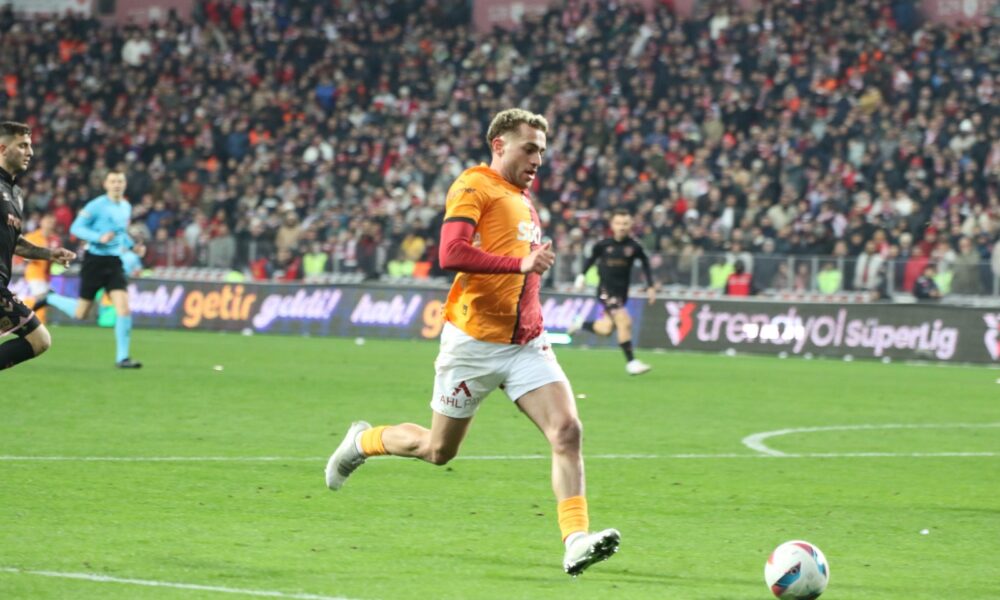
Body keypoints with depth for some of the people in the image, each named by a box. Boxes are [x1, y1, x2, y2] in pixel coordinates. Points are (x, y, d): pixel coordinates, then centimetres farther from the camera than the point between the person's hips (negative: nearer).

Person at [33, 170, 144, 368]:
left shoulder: (126, 207, 10)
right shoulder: (97, 205, -11)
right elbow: (76, 227, -12)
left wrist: (133, 246, 8)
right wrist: (99, 238, -25)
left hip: (114, 262, 5)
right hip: (95, 261, -5)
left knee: (124, 309, -12)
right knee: (81, 313, 4)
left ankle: (122, 357, -5)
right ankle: (50, 299, 33)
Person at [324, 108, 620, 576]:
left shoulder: (523, 200, 17)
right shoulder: (474, 186, -9)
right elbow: (451, 253, -24)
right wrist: (520, 263, -29)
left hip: (526, 344, 6)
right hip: (474, 342, -6)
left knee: (567, 431, -15)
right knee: (438, 450, 9)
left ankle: (576, 542, -20)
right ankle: (362, 441, 37)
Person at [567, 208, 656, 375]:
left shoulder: (634, 247, -4)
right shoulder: (603, 245, -6)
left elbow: (645, 264, 10)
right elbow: (591, 259, 12)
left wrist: (651, 287, 8)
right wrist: (581, 275, 7)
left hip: (622, 291, 3)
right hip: (606, 290, -3)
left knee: (606, 330, 5)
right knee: (624, 321, -20)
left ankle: (581, 324, 36)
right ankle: (631, 361, -13)